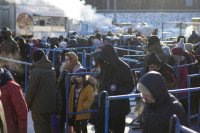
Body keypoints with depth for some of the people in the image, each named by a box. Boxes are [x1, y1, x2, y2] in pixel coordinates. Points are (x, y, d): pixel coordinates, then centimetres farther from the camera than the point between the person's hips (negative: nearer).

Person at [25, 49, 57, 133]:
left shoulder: (35, 71, -15)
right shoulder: (52, 71, 8)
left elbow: (30, 91, -17)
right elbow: (56, 89, 14)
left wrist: (27, 104, -4)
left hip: (39, 107, -7)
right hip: (51, 106, 7)